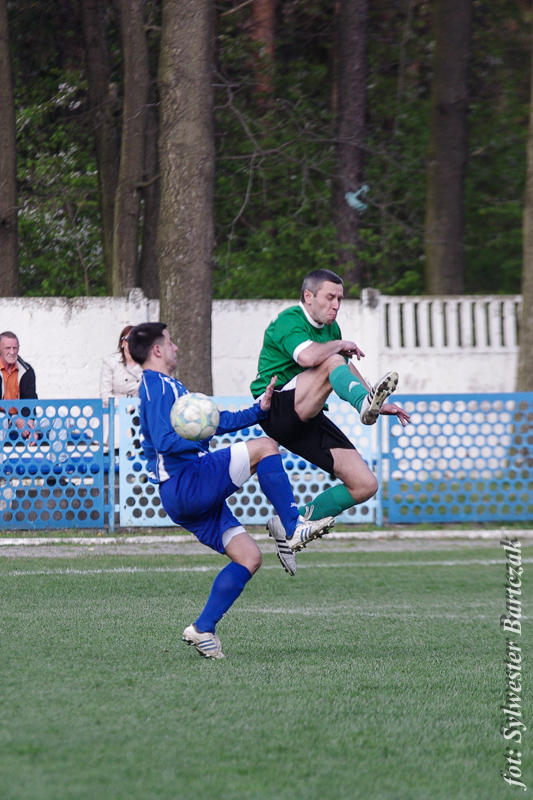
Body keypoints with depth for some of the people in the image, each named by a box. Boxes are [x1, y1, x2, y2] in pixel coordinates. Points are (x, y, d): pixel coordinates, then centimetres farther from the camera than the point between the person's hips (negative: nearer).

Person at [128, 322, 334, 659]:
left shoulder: (168, 386, 27)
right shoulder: (156, 386, -6)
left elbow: (214, 420, 31)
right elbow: (165, 441, -20)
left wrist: (259, 410, 23)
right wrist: (202, 441, -28)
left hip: (191, 494, 10)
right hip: (185, 483, -10)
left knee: (249, 557, 4)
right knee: (264, 447, -16)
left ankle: (203, 629, 2)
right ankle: (293, 530, -14)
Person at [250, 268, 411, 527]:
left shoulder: (330, 328, 17)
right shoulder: (289, 320, -10)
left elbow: (348, 369, 34)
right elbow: (307, 357, -32)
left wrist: (380, 405, 30)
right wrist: (340, 345, -15)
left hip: (308, 420, 8)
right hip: (276, 409, -8)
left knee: (365, 485, -3)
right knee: (332, 362, -30)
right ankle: (365, 404, -60)